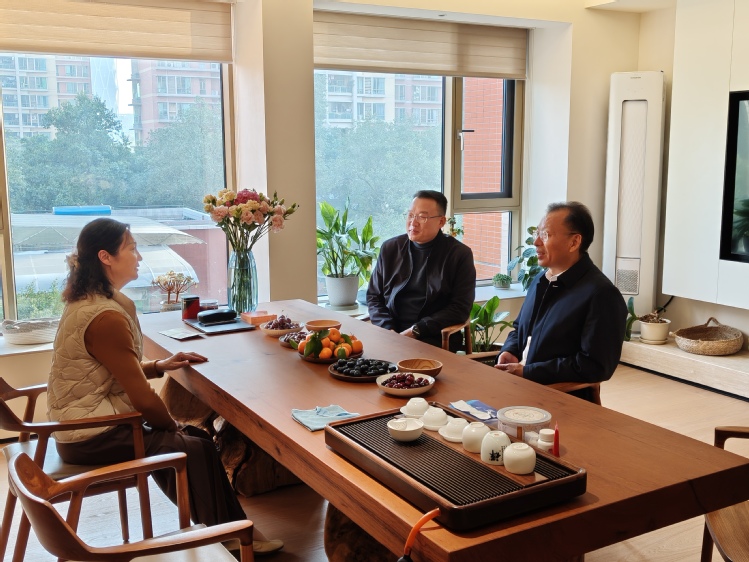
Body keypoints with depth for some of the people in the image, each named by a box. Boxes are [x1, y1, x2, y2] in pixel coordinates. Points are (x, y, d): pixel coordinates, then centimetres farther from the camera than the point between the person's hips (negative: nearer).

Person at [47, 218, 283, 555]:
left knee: (196, 437, 11)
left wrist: (160, 366, 2)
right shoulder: (105, 317, -26)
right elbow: (143, 399, -23)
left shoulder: (88, 301, 6)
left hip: (85, 423, 9)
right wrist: (176, 429, -5)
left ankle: (222, 525, 20)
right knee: (197, 448, -2)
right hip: (92, 437, -9)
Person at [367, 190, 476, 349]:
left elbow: (460, 308, -3)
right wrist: (388, 330, -5)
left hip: (434, 340, -3)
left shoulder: (460, 254, 2)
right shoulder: (390, 248, 12)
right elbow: (373, 296, 14)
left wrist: (415, 331, -12)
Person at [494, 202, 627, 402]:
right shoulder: (540, 280, 15)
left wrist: (528, 372, -17)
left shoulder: (601, 294, -13)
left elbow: (594, 367, -18)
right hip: (523, 389, 8)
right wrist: (509, 351, 4)